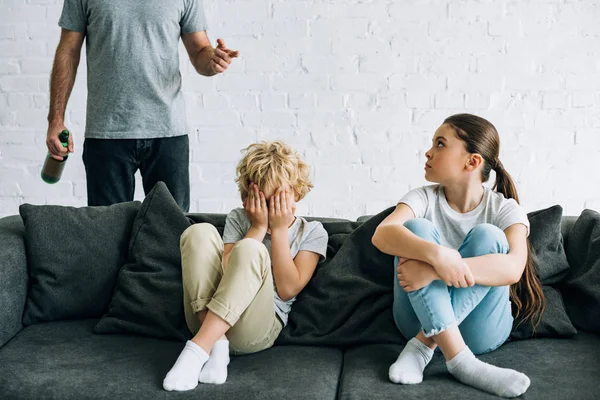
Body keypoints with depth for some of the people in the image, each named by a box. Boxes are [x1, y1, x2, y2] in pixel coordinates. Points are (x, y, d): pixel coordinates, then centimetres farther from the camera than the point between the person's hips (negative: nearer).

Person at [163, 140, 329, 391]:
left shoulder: (312, 232, 9)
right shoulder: (238, 219, 13)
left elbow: (287, 289, -4)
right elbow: (228, 272, -3)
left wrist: (279, 229, -4)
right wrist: (259, 227, -5)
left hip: (256, 326, -2)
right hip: (207, 319, 2)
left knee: (250, 250, -30)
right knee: (200, 232, -22)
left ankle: (198, 349, -35)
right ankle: (216, 343, -28)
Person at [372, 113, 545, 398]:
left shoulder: (504, 209, -6)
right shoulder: (424, 198, -3)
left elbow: (512, 268, -27)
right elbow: (382, 235, -24)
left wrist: (434, 271, -38)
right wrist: (436, 254, -44)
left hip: (478, 329, -1)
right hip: (421, 318, 1)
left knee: (487, 236, -23)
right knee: (417, 229, -23)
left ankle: (422, 345, -28)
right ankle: (460, 360, -33)